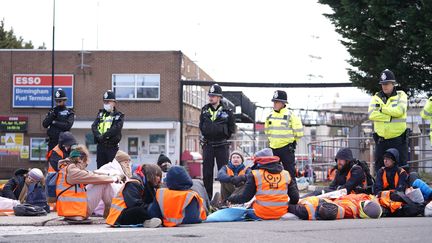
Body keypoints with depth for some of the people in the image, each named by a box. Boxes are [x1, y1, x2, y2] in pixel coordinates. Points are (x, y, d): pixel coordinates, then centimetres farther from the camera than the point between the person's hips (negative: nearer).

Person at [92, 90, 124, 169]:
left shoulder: (119, 116, 2)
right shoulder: (100, 114, 16)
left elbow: (116, 128, -14)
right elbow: (94, 126, 2)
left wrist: (104, 136, -20)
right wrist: (99, 136, -16)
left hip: (112, 147, -4)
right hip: (100, 146, 5)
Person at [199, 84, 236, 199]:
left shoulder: (227, 111, -3)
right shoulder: (205, 110, 7)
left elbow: (232, 128, 5)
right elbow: (201, 125, 19)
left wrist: (224, 137, 2)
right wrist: (205, 135, 10)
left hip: (221, 146, -3)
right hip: (207, 145, 3)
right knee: (207, 172, 4)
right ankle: (207, 197, 11)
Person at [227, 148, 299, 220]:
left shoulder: (255, 175, -5)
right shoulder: (286, 174, 5)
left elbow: (245, 197, -3)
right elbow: (295, 198, 7)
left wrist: (231, 199, 16)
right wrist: (289, 206, 27)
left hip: (262, 214, -3)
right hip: (281, 213, 3)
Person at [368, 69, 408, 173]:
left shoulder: (401, 96, 3)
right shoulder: (376, 97, 8)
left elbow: (399, 111, -17)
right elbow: (372, 115, -9)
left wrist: (382, 108, -9)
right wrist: (390, 117, -14)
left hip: (398, 139, -3)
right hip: (381, 140, 3)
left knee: (401, 166, 0)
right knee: (379, 166, 7)